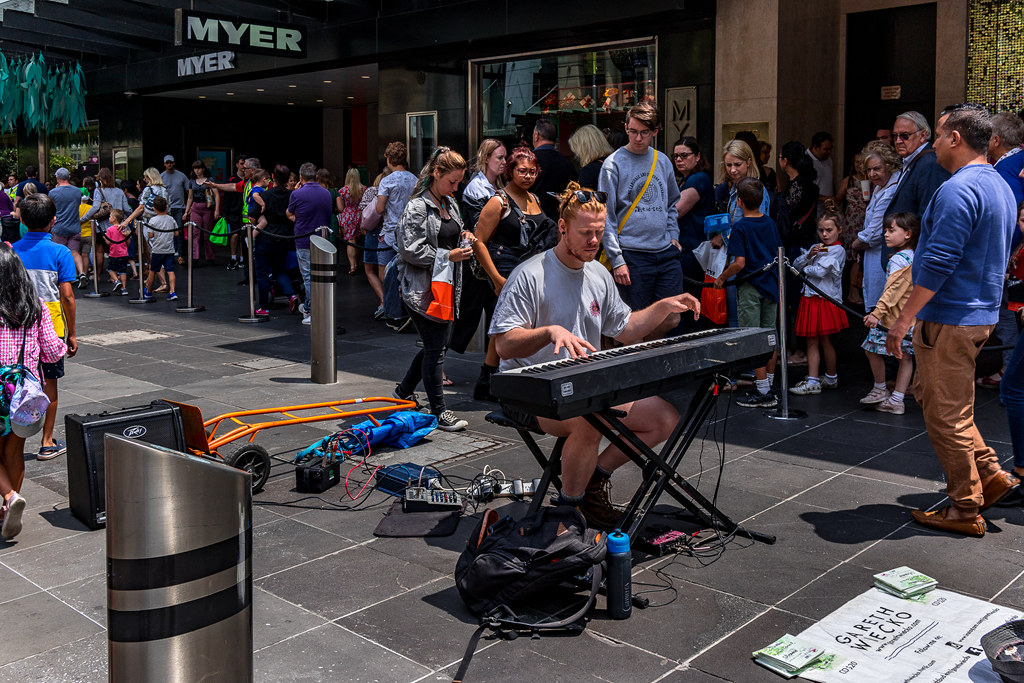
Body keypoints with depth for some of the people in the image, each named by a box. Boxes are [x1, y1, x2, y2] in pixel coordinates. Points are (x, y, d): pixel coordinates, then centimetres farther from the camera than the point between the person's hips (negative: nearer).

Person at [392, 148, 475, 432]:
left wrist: (463, 237, 6)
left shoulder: (450, 204, 13)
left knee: (439, 344, 17)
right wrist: (448, 256, -19)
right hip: (422, 288, -9)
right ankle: (439, 411, 6)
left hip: (446, 286, 9)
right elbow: (411, 250, -19)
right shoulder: (417, 207, -13)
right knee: (435, 349, -4)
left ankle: (404, 391, 35)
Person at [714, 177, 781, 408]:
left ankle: (763, 392, -2)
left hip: (750, 288, -7)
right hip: (771, 285, 7)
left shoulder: (740, 227, -13)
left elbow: (739, 263, -19)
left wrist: (722, 278, -5)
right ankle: (768, 384, 21)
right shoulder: (770, 223, 6)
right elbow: (779, 256, 12)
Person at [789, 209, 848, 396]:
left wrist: (806, 268, 0)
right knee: (811, 341, 4)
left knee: (825, 340, 3)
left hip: (826, 300, -6)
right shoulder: (816, 247, 15)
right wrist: (809, 256, -7)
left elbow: (820, 271, -18)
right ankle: (813, 381, 4)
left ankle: (831, 378, 19)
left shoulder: (838, 250, -7)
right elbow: (795, 265, 9)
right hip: (810, 298, 6)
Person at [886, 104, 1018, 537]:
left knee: (946, 414, 0)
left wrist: (903, 320, -20)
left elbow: (937, 264, -25)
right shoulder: (1001, 188, 14)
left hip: (950, 319, -10)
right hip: (981, 314, 10)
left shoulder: (957, 190, -19)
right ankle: (990, 473, 21)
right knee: (930, 396, 22)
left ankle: (965, 510, 10)